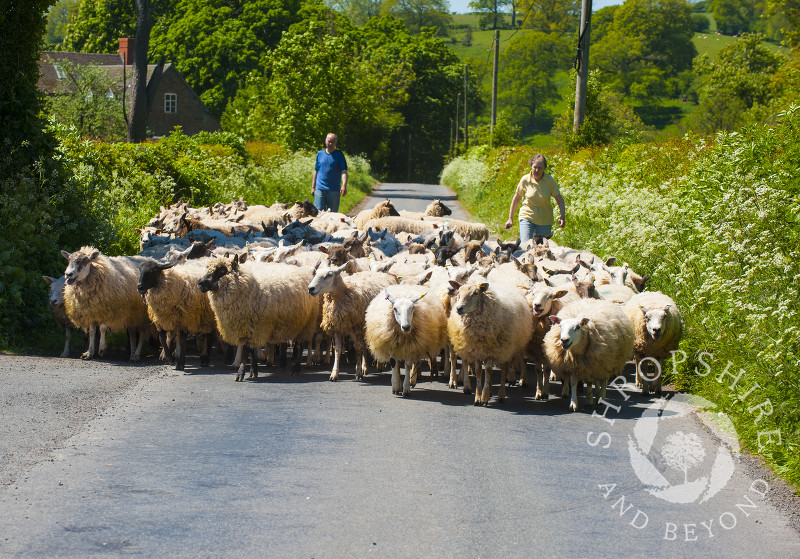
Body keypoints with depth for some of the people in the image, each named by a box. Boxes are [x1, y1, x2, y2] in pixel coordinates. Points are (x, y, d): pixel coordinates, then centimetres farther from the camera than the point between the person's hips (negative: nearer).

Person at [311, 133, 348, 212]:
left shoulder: (339, 155, 3)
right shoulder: (320, 153, 11)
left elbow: (344, 171, -5)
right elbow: (316, 171, 16)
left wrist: (344, 185, -21)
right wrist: (313, 187, 13)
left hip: (334, 190, -2)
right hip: (320, 189, 2)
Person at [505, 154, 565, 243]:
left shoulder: (550, 180, -7)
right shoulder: (525, 180, -6)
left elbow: (559, 200, -1)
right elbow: (516, 199, 8)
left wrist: (562, 216, -16)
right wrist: (510, 218, 9)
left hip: (544, 221, 0)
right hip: (527, 217, 0)